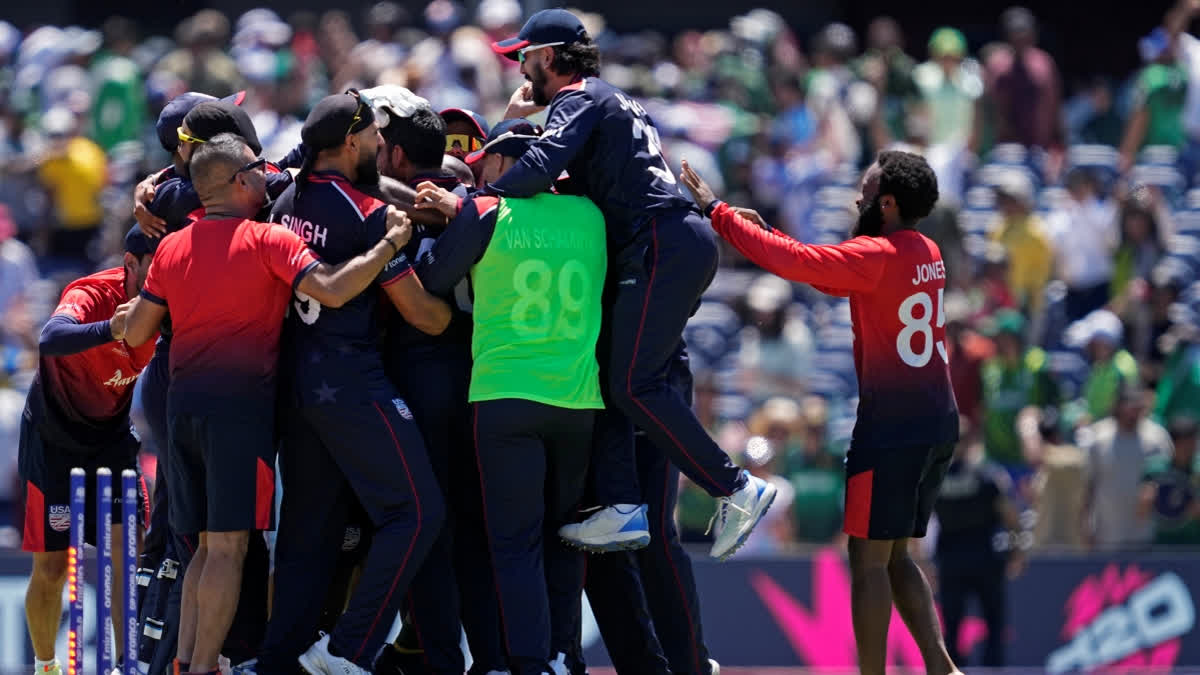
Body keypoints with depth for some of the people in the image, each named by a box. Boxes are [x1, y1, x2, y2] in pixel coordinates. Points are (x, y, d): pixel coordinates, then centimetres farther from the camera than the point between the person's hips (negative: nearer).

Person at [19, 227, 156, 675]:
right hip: (54, 439, -5)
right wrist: (109, 329, -66)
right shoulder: (91, 296, -28)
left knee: (129, 550, -9)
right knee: (52, 565, 0)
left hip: (111, 434, 5)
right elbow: (50, 339, -48)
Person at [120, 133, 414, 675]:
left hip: (182, 403, 6)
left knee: (208, 545, 13)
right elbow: (332, 291, -19)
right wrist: (391, 243, -9)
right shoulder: (267, 241, -7)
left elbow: (135, 334, 13)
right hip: (240, 404, -6)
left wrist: (139, 304, 35)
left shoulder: (171, 248, 11)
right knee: (228, 546, -5)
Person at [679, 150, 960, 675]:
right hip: (938, 426, 8)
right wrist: (763, 230, 13)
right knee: (895, 557, 15)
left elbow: (788, 260, -21)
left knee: (868, 559, -1)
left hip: (891, 430, -8)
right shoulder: (927, 255, 11)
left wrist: (717, 212, -12)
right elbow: (835, 277, 19)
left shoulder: (877, 257, -14)